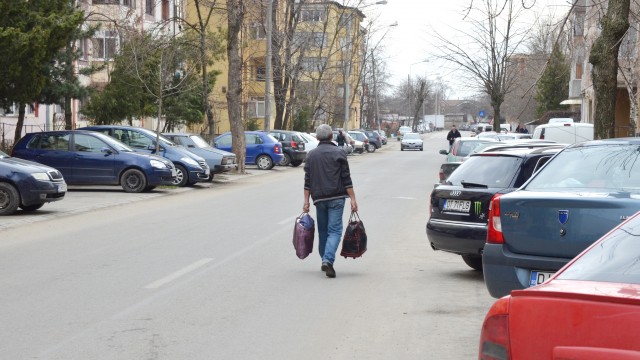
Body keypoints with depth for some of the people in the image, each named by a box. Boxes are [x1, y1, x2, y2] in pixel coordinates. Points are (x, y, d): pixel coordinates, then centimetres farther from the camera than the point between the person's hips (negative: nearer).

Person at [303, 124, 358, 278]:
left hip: (319, 198, 3)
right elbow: (346, 179, -6)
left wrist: (306, 201, 9)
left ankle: (325, 261, 21)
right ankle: (328, 260, -23)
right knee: (334, 230, -5)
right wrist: (353, 199, -4)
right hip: (336, 198, -3)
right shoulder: (339, 153, -2)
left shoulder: (311, 155, 8)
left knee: (323, 230, 16)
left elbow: (307, 181, 6)